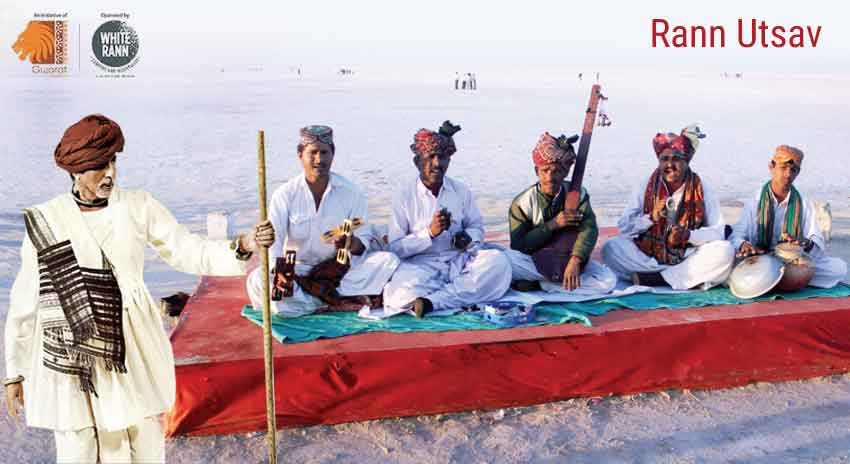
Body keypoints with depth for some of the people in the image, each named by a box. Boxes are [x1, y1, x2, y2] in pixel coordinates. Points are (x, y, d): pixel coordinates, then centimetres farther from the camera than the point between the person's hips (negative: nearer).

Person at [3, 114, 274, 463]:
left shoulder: (138, 208, 0)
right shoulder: (43, 222, -1)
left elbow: (190, 252, -3)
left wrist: (245, 246, -20)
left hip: (132, 353, 1)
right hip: (70, 358, -1)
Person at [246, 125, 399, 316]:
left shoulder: (351, 192, -2)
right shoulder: (285, 194, -5)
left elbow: (364, 241, -4)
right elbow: (273, 239, -16)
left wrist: (350, 243, -29)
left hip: (341, 266, 0)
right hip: (297, 268, 0)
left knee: (388, 261, -22)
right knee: (257, 281, -29)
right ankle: (342, 301, -27)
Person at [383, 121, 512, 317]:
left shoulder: (461, 190, 10)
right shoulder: (404, 194, -1)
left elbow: (477, 227, 19)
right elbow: (395, 247, -5)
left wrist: (468, 238, -6)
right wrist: (430, 233, -18)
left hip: (459, 261, 5)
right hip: (421, 264, -4)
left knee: (498, 261, -26)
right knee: (401, 293, -36)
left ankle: (431, 301, -29)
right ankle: (468, 292, -19)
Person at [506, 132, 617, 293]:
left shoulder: (577, 194, -2)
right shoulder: (523, 202, -7)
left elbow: (588, 228, -17)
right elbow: (518, 246, -13)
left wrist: (575, 261, -35)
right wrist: (553, 224, -22)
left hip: (567, 260, 2)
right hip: (534, 261, -2)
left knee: (608, 281, -24)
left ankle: (537, 283, -20)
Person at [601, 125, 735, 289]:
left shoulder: (702, 189, 1)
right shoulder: (646, 188, 2)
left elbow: (718, 232, -3)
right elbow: (623, 227, 0)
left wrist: (688, 235, -21)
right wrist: (651, 218, -17)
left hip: (688, 256, -1)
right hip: (647, 255, 1)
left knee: (724, 251, -27)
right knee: (611, 248, -23)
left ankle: (650, 277, -23)